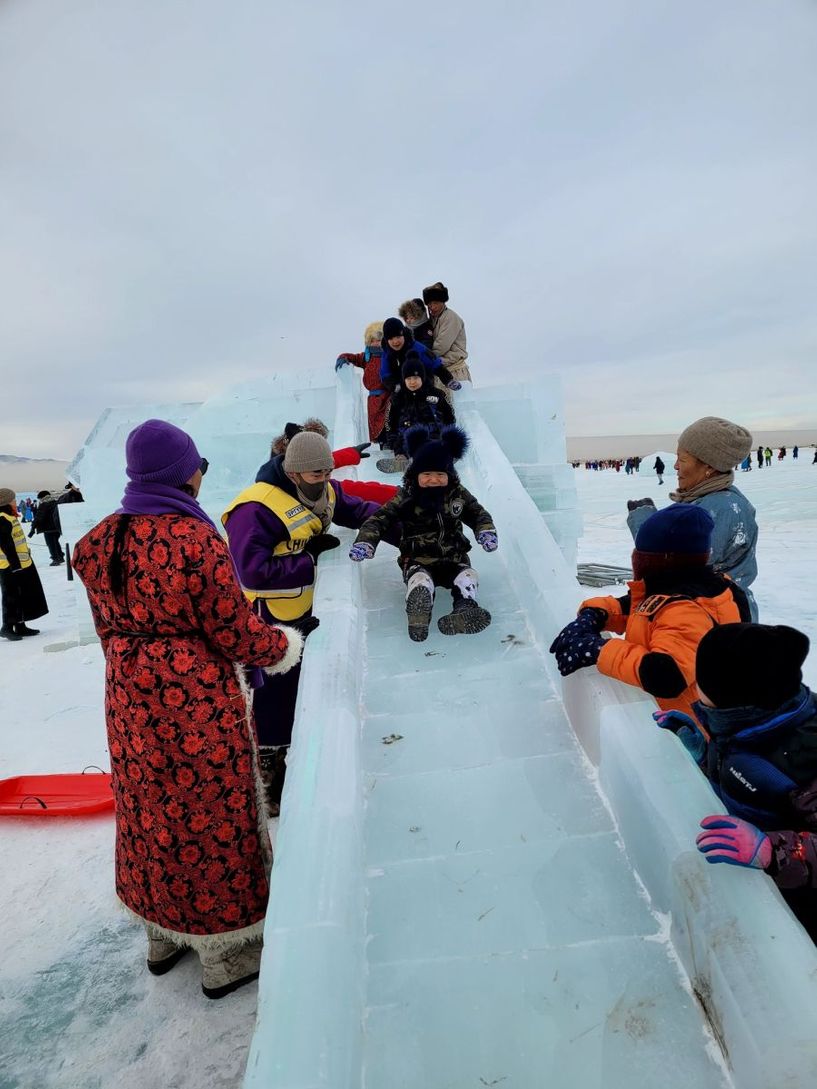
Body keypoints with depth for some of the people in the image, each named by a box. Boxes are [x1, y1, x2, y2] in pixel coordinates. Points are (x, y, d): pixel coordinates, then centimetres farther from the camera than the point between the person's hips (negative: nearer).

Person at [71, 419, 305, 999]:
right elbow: (235, 634, -17)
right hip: (199, 703, -6)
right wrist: (286, 645, 1)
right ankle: (226, 955, 31)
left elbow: (110, 626, 9)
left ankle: (164, 935, 44)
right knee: (214, 819, 11)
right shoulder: (195, 538, -22)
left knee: (153, 815, 23)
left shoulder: (100, 541, -1)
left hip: (131, 701, 7)